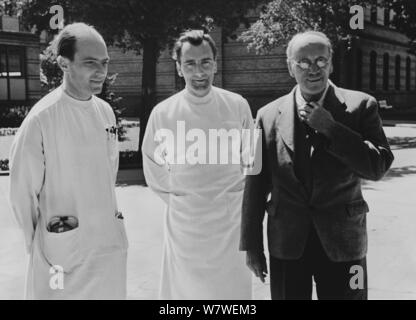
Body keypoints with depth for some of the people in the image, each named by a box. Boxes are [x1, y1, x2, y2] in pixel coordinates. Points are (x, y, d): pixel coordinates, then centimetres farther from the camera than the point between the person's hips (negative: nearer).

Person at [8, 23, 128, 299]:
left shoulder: (106, 112, 3)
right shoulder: (42, 119, -15)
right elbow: (23, 192, -8)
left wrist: (109, 221, 14)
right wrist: (38, 244, 0)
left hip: (111, 244, 5)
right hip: (63, 251, -5)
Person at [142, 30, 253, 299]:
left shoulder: (237, 105, -3)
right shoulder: (164, 113, -5)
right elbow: (153, 166, 8)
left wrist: (240, 196, 8)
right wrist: (176, 198, 8)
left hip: (231, 217, 1)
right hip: (185, 219, 0)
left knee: (233, 287, 8)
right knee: (185, 289, 8)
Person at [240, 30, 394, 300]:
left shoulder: (360, 106, -2)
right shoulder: (269, 115, 1)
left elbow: (379, 166, -10)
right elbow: (256, 186, 3)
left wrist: (330, 127, -17)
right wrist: (252, 245, 3)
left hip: (342, 242, -1)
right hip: (287, 244, 1)